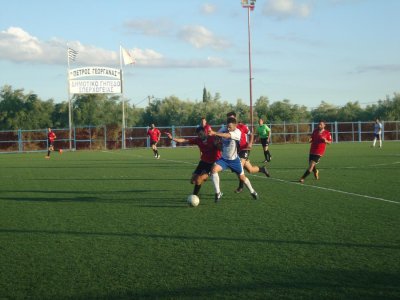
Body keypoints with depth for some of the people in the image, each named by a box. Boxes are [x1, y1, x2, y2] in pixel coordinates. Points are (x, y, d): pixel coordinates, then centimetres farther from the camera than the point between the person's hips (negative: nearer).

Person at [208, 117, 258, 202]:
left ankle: (252, 192, 38)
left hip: (234, 159, -3)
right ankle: (218, 193, -14)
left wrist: (215, 133, -55)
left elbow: (227, 135, -43)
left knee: (242, 177, 10)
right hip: (224, 158, 3)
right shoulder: (224, 130, -9)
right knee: (214, 170, -23)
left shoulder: (237, 132, -25)